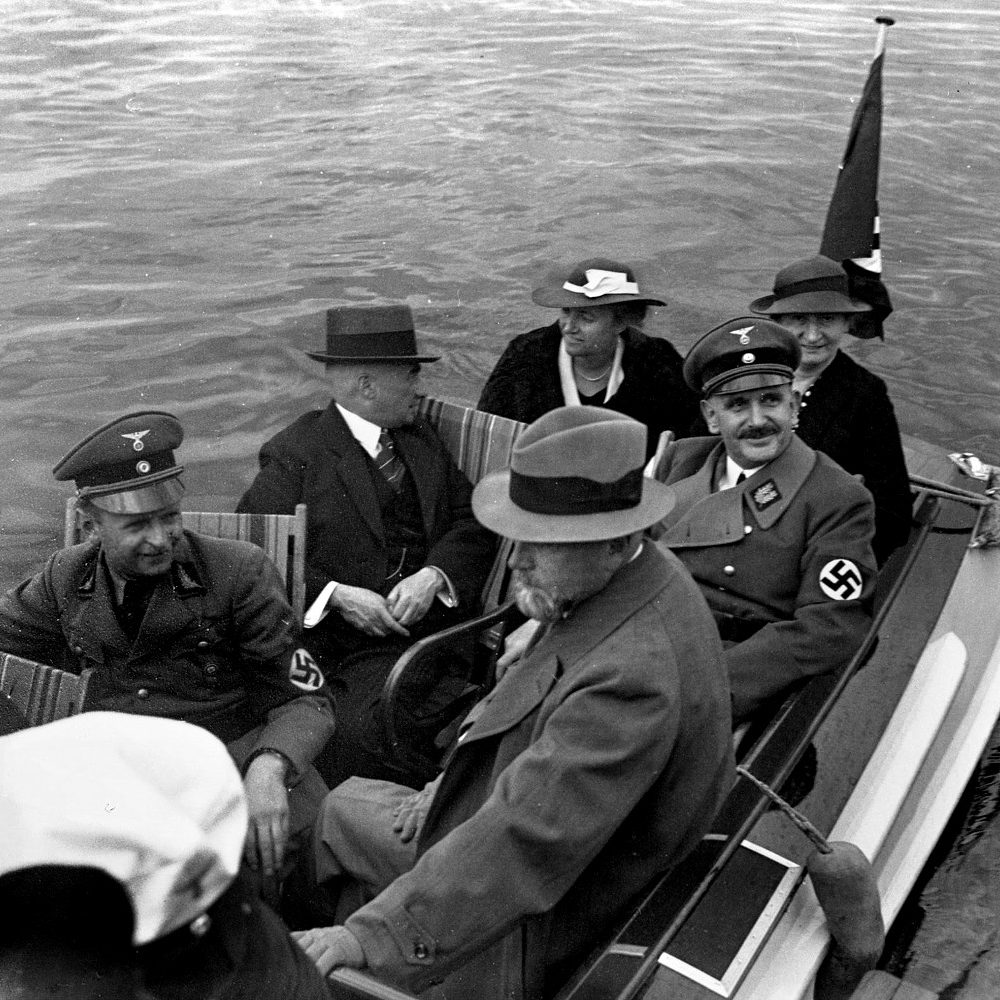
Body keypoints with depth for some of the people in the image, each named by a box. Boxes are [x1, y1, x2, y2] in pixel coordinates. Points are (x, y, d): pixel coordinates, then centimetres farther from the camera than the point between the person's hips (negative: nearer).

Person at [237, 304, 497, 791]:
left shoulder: (421, 437, 21)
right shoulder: (295, 454, 2)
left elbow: (473, 521, 14)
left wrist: (434, 575, -6)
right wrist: (334, 595, -15)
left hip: (447, 622, 5)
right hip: (359, 647, -4)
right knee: (360, 731, -31)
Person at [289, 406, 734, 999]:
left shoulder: (634, 674, -38)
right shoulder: (648, 578, -6)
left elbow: (523, 840, -40)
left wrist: (371, 935, -38)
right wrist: (452, 785, 8)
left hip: (537, 935, -9)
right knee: (334, 808, 18)